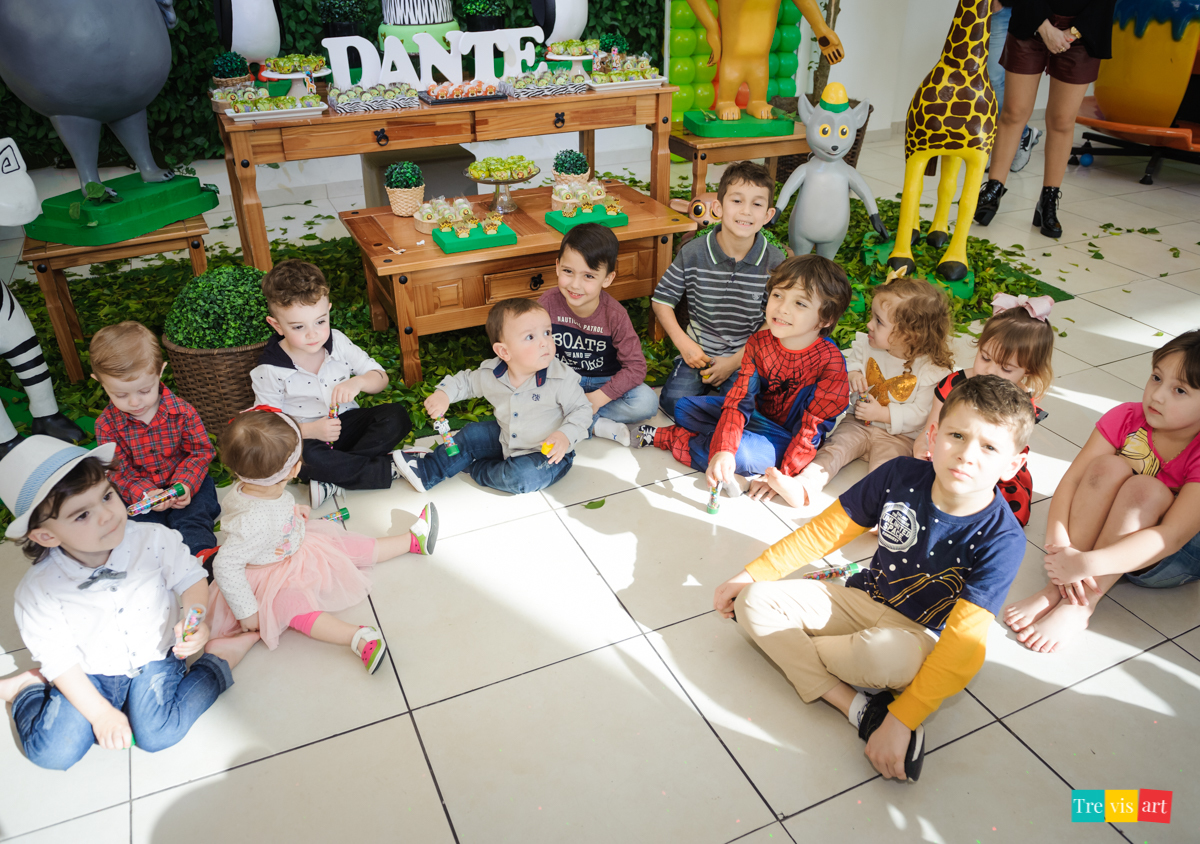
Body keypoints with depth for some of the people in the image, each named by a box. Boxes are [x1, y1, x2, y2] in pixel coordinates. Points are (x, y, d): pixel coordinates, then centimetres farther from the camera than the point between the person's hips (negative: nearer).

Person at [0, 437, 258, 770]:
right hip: (89, 674, 1)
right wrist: (100, 713, -12)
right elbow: (58, 658, -12)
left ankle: (217, 660, 2)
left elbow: (191, 578, -6)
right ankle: (28, 688, 18)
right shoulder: (37, 591, -20)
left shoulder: (153, 539, -20)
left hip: (153, 658, -1)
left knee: (157, 735, -20)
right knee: (51, 752, -10)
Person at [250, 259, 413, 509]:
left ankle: (334, 485, -27)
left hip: (348, 423, 4)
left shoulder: (338, 343, -4)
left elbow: (380, 378, 0)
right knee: (307, 456, -38)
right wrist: (311, 430, -26)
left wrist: (358, 382, -24)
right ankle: (389, 468, -23)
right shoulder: (270, 371, -13)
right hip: (307, 436, -4)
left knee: (397, 416, -20)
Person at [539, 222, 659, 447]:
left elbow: (635, 366, -19)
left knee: (647, 402, -26)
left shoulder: (614, 315, -19)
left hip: (603, 383, -1)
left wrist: (598, 398, -26)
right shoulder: (548, 304, -16)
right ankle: (597, 426, -23)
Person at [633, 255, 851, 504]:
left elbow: (813, 428, -21)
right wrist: (723, 450, -35)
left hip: (789, 439, -5)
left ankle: (665, 437, -12)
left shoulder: (830, 362, -25)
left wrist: (783, 475, -25)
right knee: (684, 408, 0)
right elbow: (739, 399, -19)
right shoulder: (758, 343, -11)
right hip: (757, 414, 6)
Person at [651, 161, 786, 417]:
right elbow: (662, 300, 0)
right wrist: (684, 343, -10)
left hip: (747, 356, -1)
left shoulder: (774, 261, -9)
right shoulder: (693, 253, -9)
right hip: (698, 351, 1)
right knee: (673, 401, -18)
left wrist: (734, 361, -11)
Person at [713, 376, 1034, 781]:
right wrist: (751, 574, -2)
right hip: (861, 599, 5)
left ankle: (790, 649, -8)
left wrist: (902, 720, -33)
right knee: (753, 601, -13)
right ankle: (860, 709, -21)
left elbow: (964, 644, -27)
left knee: (886, 655, -41)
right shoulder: (901, 475, -13)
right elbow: (826, 530, -2)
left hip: (918, 635, -5)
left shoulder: (1001, 538, -23)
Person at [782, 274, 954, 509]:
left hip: (898, 436, -3)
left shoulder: (931, 370, -15)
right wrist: (852, 374, -10)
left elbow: (920, 413, -14)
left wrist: (882, 414, -20)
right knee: (833, 448, -21)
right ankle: (802, 487, -38)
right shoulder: (867, 345, -1)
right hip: (859, 424, 3)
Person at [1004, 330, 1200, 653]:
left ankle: (1079, 607, -28)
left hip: (1167, 563, -3)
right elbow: (1070, 481, -19)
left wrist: (1085, 564, -44)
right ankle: (1057, 587, -28)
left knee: (1145, 488, -33)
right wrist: (1059, 545, -35)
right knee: (1108, 466, -28)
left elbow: (1171, 537, -34)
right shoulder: (1126, 418, -13)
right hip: (1101, 529, 3)